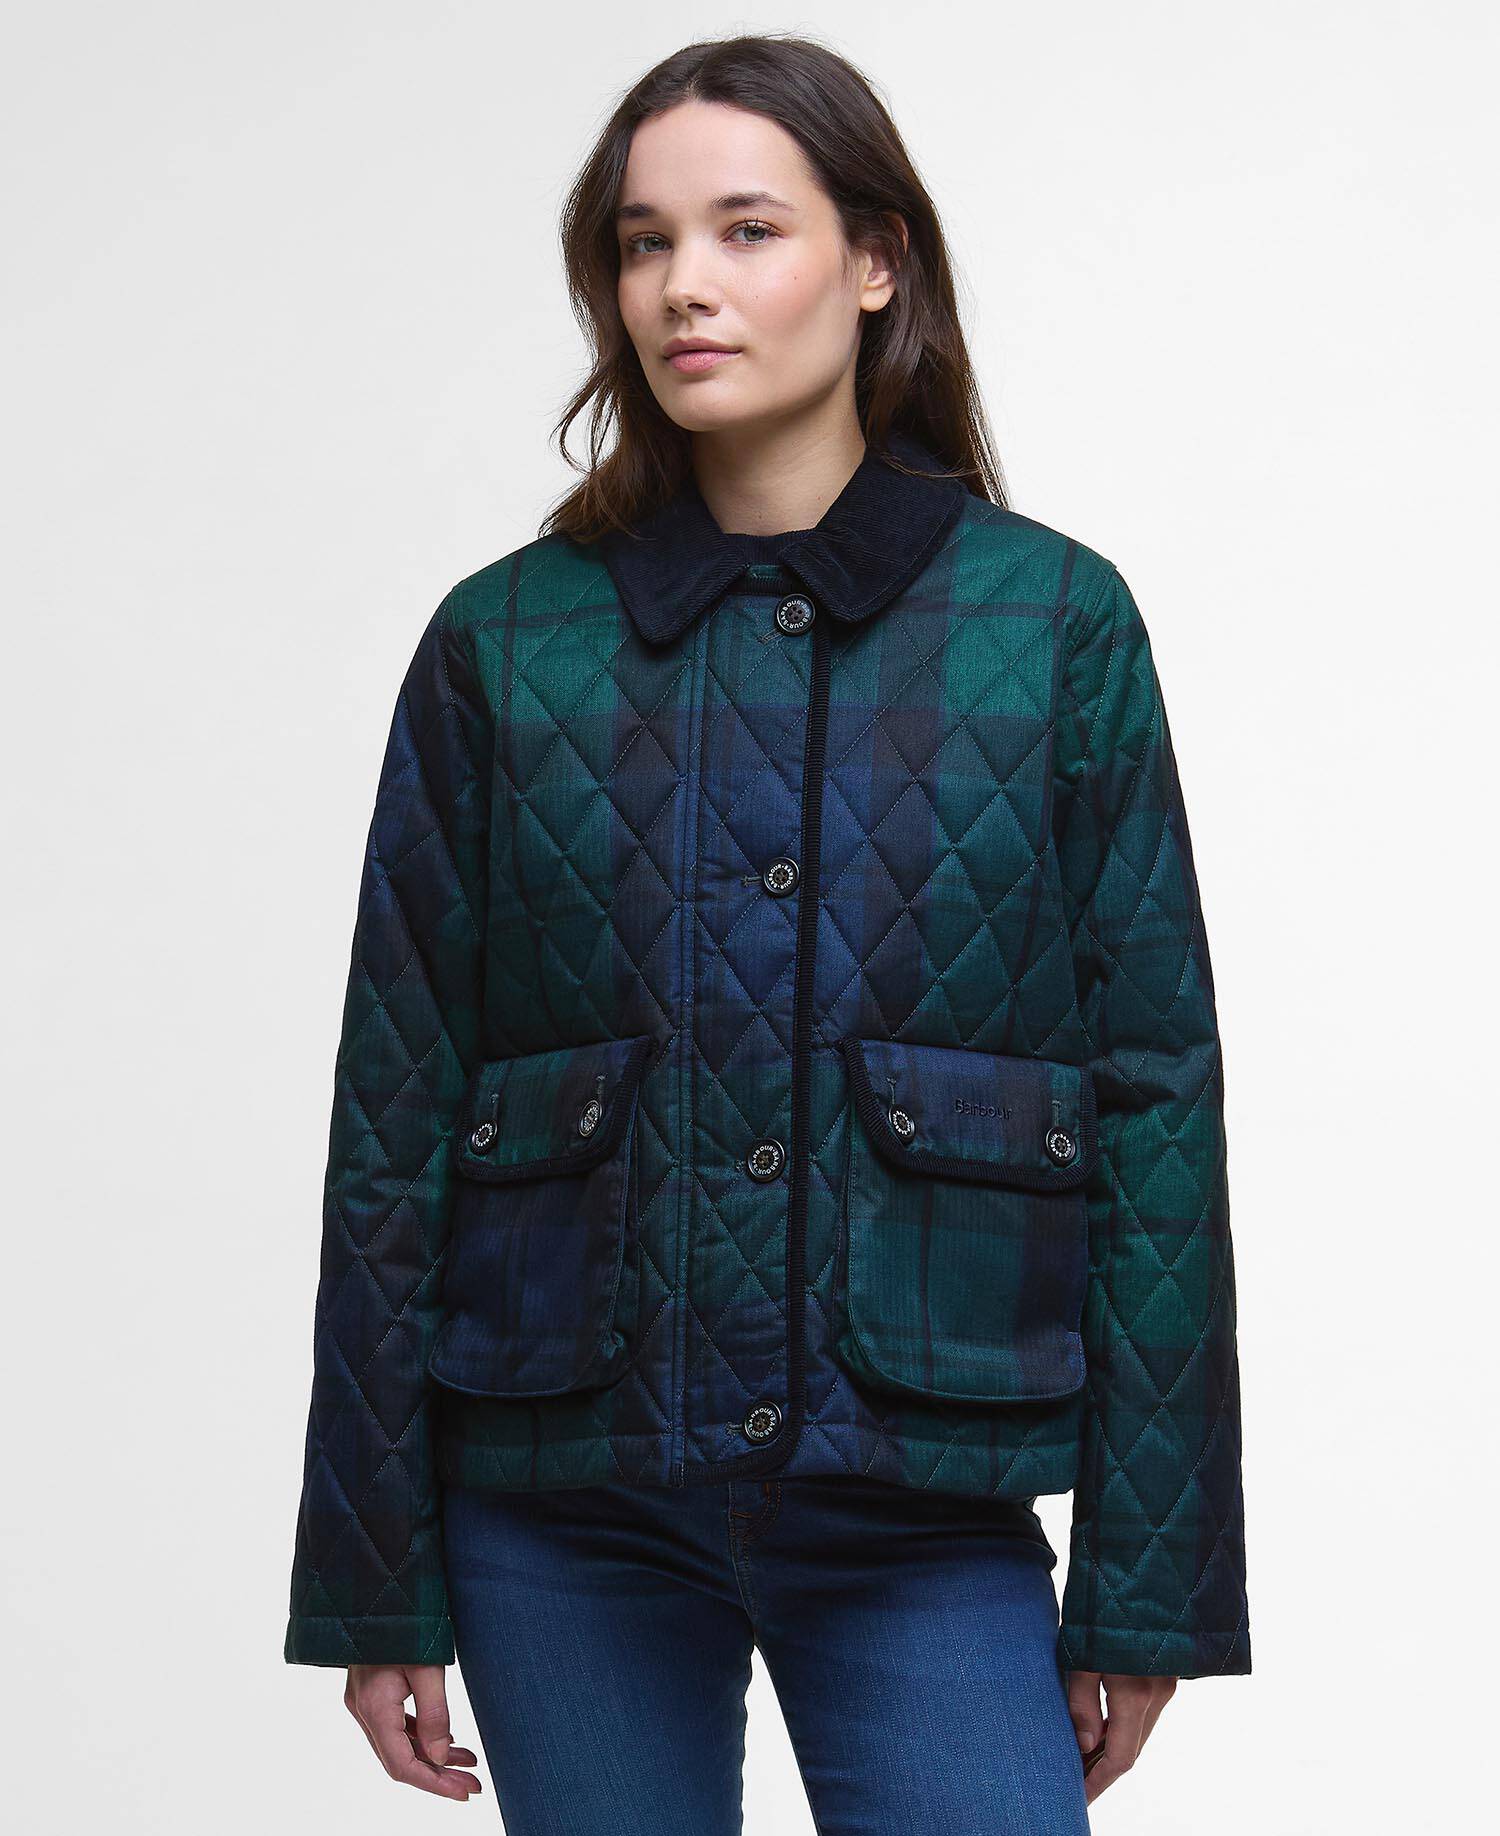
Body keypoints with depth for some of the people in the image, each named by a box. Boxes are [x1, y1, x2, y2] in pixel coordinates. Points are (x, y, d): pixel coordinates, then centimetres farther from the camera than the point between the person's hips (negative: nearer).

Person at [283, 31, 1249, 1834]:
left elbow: (1156, 1096, 1)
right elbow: (396, 1124, 4)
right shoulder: (507, 641, 2)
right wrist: (376, 1581, 3)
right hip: (564, 1507, 1)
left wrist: (1146, 1587, -1)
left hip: (924, 1507, -1)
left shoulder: (1051, 621, 0)